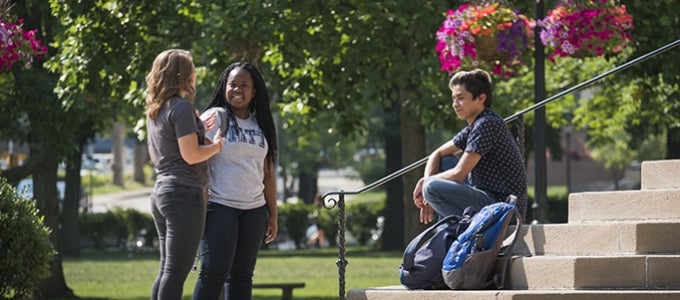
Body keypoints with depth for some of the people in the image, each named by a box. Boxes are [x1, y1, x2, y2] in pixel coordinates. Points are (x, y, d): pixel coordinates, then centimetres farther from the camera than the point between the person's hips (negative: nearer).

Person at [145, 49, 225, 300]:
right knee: (177, 270, -10)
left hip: (162, 192, 9)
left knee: (167, 269, 11)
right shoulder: (182, 107, -12)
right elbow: (191, 155, -18)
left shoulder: (155, 111, 15)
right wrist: (217, 145, 0)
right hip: (185, 194, -9)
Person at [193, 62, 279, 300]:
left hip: (253, 209, 6)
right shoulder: (215, 117, -1)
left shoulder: (261, 126, 17)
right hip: (219, 206, -6)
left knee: (242, 275, 6)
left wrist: (273, 215, 14)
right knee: (214, 272, -10)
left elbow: (268, 175, 19)